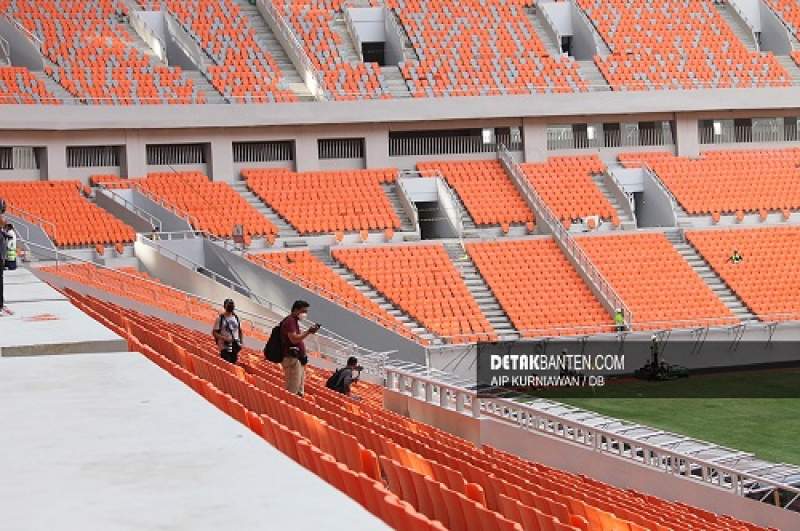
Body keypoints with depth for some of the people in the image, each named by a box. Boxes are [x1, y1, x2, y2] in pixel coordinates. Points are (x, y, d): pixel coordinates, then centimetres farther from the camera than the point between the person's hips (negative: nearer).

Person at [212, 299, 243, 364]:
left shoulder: (236, 318, 12)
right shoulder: (220, 318, -3)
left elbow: (240, 331, 19)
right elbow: (214, 332, -4)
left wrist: (241, 342, 6)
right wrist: (224, 338, -17)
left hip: (235, 347, 5)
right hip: (225, 348, -5)